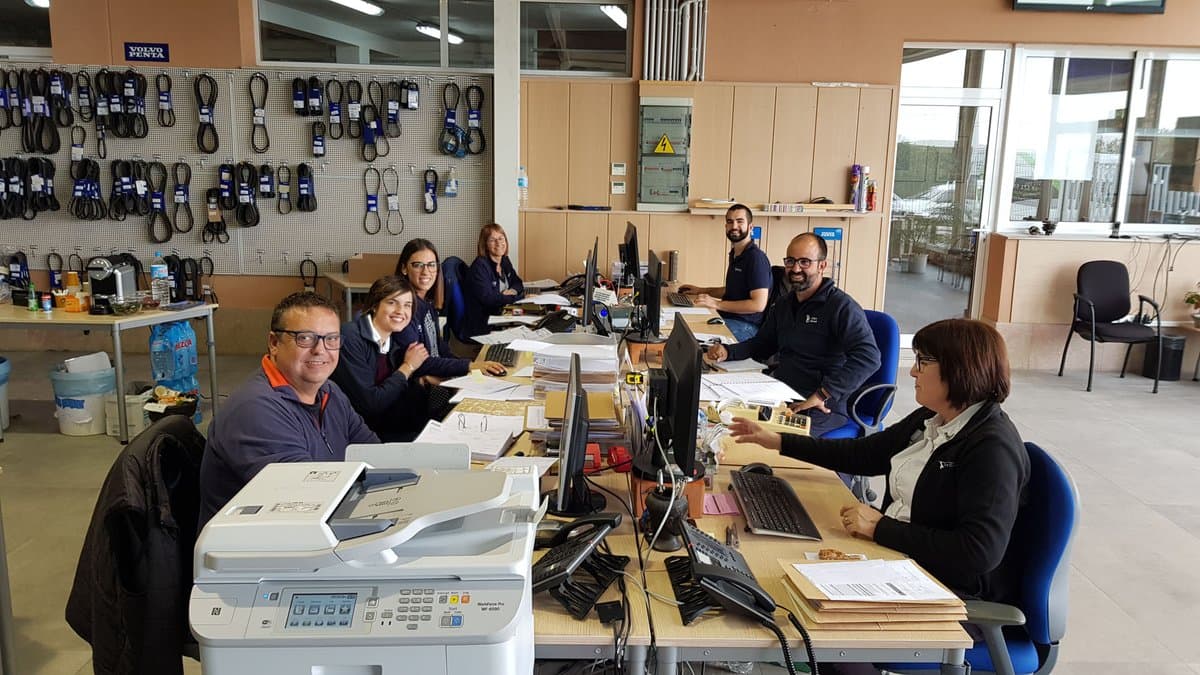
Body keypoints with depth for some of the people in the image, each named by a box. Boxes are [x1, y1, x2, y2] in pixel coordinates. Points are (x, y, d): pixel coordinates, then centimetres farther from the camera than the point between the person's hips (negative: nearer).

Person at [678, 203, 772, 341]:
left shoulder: (756, 258, -16)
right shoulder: (735, 255, 15)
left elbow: (758, 304, -22)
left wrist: (716, 304, -22)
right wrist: (701, 290, 19)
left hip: (746, 325, -9)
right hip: (729, 317, 9)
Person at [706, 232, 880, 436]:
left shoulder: (842, 306, -11)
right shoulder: (784, 303, 17)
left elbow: (869, 356, -24)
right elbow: (762, 343, 29)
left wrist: (822, 394, -29)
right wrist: (727, 352, 8)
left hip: (825, 407, -7)